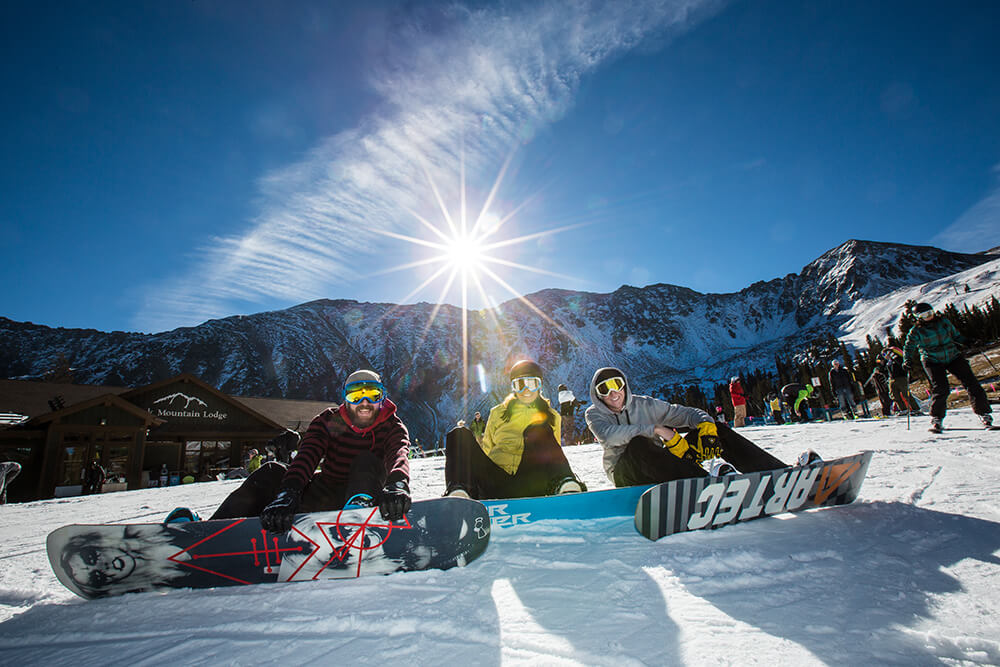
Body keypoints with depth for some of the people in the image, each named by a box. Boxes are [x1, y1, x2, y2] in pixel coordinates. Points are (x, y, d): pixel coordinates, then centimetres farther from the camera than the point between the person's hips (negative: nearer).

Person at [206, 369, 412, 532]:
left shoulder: (392, 427, -8)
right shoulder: (329, 420, -3)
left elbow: (399, 455, -30)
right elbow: (307, 455, -21)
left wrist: (397, 485, -54)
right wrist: (288, 493, -41)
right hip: (323, 496, 3)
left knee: (367, 461, -30)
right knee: (272, 473, -17)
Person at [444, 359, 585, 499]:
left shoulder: (550, 417, 20)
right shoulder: (498, 413, 20)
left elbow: (554, 456, 21)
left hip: (529, 487, -1)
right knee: (460, 435, -20)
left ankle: (565, 485, -38)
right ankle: (458, 491, -43)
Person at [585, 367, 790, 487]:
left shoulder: (644, 405, 8)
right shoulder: (594, 414, 0)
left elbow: (689, 413, 5)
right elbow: (608, 435, -23)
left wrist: (705, 423, -19)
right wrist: (656, 430, -27)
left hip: (660, 468, 4)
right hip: (626, 473, -4)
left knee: (717, 430, -7)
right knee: (638, 443, -40)